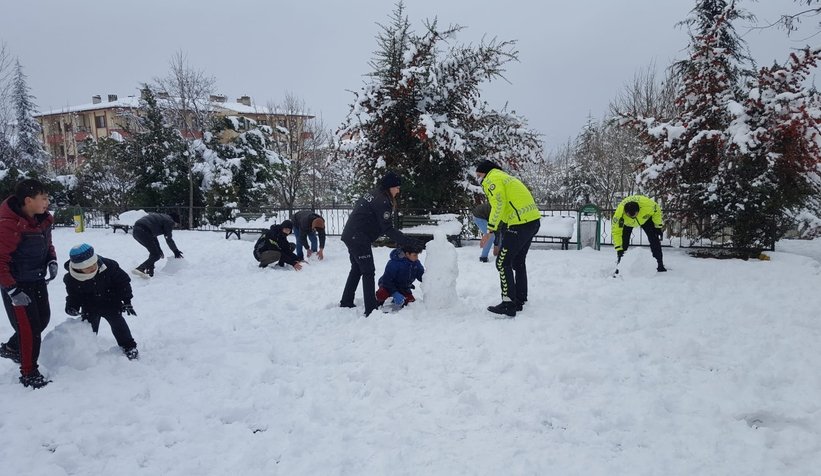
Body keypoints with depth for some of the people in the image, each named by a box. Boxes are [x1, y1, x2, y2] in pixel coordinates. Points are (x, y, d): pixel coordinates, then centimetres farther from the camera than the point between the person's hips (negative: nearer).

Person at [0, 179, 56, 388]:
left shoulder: (43, 218, -3)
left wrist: (52, 261, -3)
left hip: (37, 280, 8)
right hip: (17, 284, -8)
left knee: (43, 318, 18)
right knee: (29, 327, -4)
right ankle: (29, 374, 13)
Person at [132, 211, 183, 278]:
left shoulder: (161, 217, 29)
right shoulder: (169, 221, 2)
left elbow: (153, 235, 35)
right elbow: (168, 239, 3)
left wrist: (159, 250, 39)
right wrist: (176, 251, 17)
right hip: (143, 231, -10)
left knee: (154, 252, 19)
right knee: (156, 255, -4)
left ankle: (149, 272, 13)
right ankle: (140, 269, -16)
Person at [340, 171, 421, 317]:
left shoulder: (372, 194, 11)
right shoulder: (382, 202, -18)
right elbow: (388, 230, -21)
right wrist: (410, 242, -23)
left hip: (350, 236, 10)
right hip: (359, 240, -10)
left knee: (357, 269, 21)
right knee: (369, 272, -5)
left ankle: (346, 302, 30)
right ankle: (371, 310, -5)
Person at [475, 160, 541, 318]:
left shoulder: (492, 179, -4)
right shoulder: (505, 177, 26)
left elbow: (499, 205, -19)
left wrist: (490, 231, -16)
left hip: (521, 224, -10)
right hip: (533, 220, 10)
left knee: (503, 262, -3)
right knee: (518, 262, 20)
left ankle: (508, 304, -4)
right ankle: (519, 300, 27)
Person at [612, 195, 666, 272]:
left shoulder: (647, 203, -42)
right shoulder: (619, 214, -42)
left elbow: (657, 210, -19)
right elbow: (616, 232, -32)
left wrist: (658, 226, -12)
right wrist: (619, 248, -35)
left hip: (646, 218, 1)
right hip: (626, 223, 0)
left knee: (654, 240, -7)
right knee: (623, 242, -12)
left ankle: (660, 265, 3)